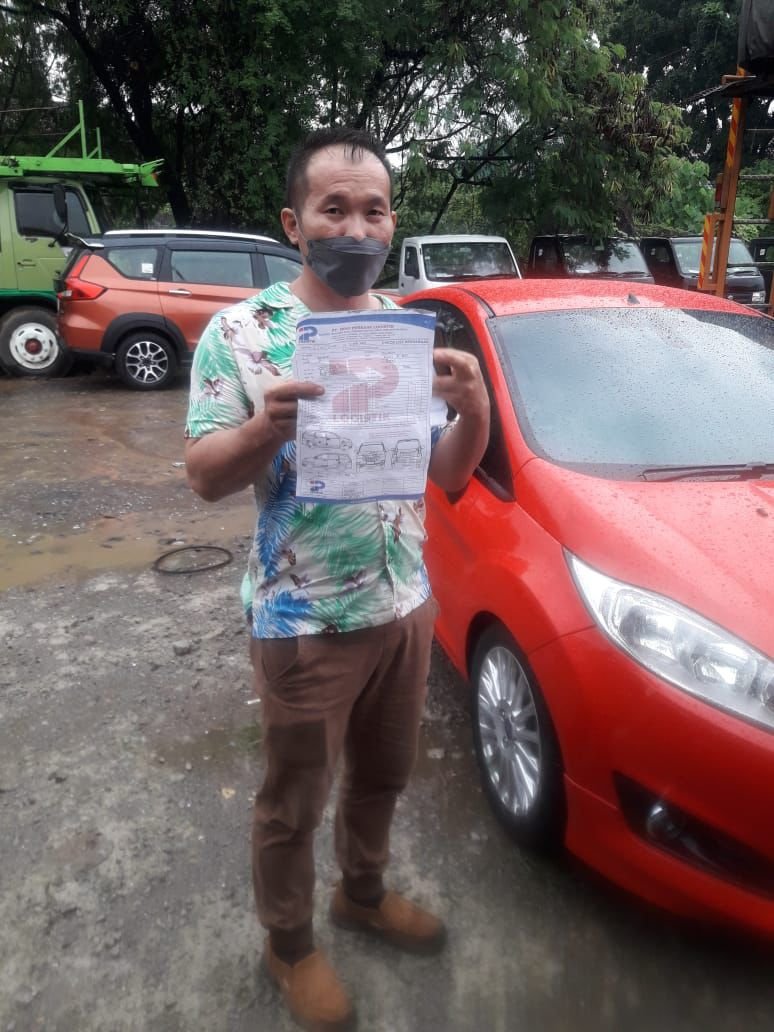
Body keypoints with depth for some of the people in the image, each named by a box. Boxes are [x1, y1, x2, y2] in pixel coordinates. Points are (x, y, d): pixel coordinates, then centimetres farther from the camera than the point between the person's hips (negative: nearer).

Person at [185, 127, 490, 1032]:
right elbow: (204, 478, -12)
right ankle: (288, 945, 40)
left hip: (406, 606, 5)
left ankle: (363, 894, 51)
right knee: (294, 801, 14)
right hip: (305, 621, -5)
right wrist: (268, 426, -32)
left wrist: (475, 410, -17)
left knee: (382, 776, 24)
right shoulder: (241, 331, -10)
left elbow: (448, 474, 4)